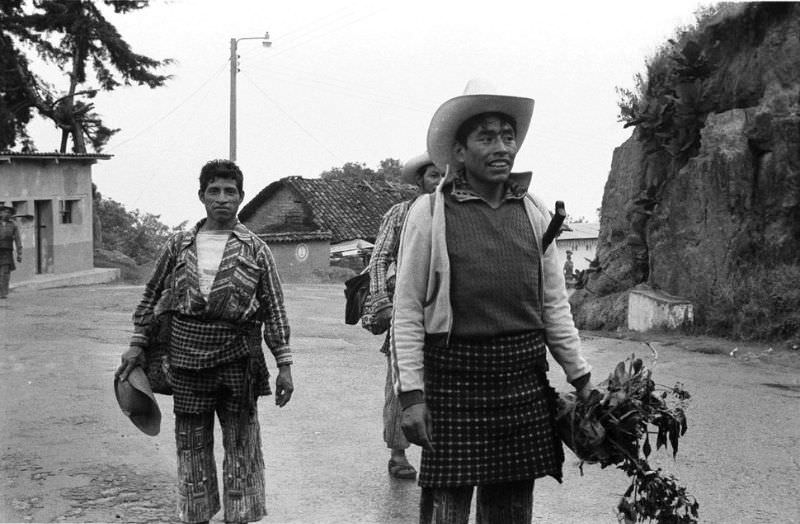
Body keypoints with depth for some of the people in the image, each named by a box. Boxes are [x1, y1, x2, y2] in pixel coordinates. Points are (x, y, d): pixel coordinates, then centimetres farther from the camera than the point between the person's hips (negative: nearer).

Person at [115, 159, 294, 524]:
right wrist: (137, 344, 7)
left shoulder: (255, 250, 1)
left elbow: (274, 309, 0)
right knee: (192, 446, 11)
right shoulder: (179, 246, 6)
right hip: (186, 359, 2)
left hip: (237, 360, -2)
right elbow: (151, 296, 14)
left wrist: (284, 364, -4)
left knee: (241, 447, 4)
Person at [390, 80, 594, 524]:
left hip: (524, 382, 4)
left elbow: (554, 305, 14)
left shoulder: (534, 212, 9)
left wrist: (581, 378, 11)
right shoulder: (429, 213, -3)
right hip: (454, 382, -4)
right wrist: (411, 393, -11)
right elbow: (407, 309, -5)